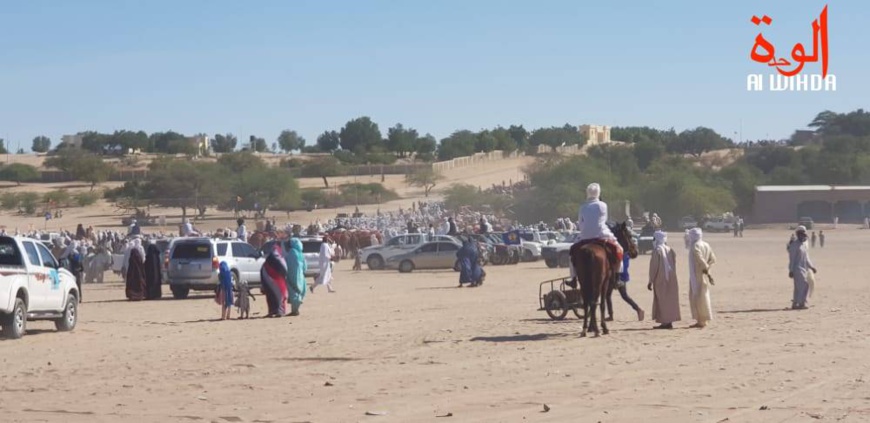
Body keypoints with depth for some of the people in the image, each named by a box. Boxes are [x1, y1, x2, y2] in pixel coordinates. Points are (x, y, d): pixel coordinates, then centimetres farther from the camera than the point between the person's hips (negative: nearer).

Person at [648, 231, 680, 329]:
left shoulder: (657, 250, -11)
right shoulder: (670, 250, 8)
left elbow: (654, 267, -12)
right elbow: (674, 265, 10)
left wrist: (651, 281, -8)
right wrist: (672, 278, 17)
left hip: (660, 280, -6)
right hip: (671, 280, 6)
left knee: (662, 300, -2)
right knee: (670, 300, 11)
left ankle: (665, 322, -3)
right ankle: (669, 321, 12)